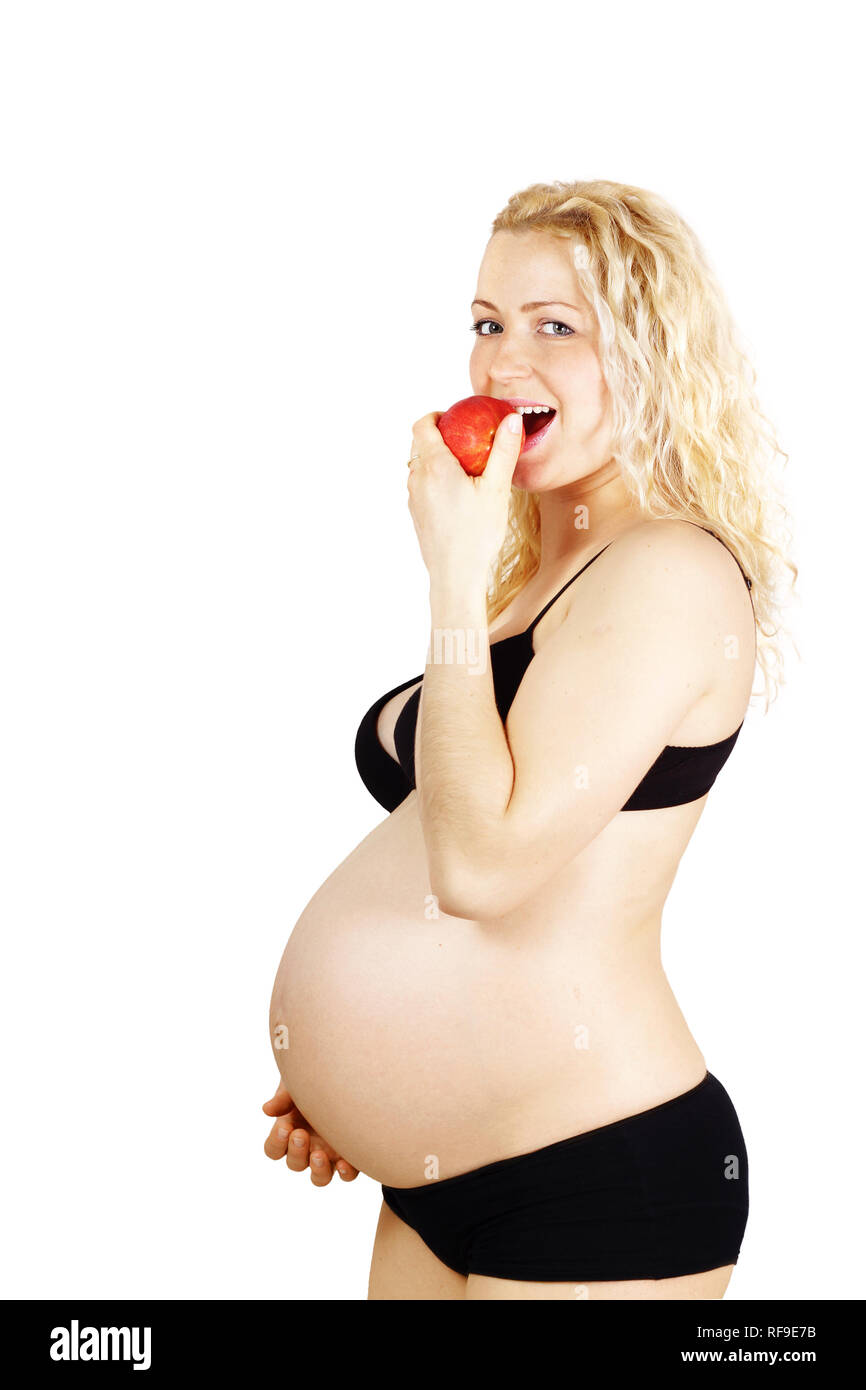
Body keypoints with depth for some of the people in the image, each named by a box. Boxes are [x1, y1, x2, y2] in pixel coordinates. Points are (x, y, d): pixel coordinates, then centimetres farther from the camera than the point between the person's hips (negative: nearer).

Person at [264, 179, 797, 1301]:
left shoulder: (671, 571, -16)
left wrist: (456, 572, -20)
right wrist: (355, 1080, 13)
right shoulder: (533, 574, 11)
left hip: (597, 1178, -8)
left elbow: (484, 864, -24)